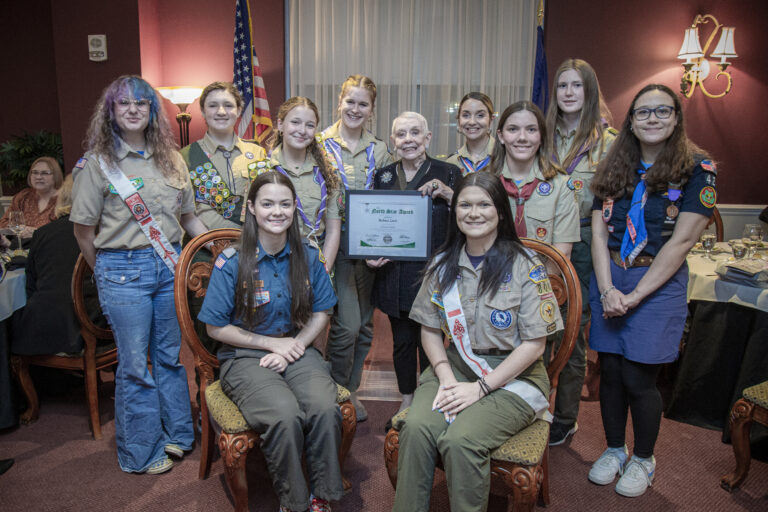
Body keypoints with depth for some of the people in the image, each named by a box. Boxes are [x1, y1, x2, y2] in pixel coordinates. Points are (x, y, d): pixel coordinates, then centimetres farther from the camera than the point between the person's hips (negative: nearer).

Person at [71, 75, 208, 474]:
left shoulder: (170, 159, 9)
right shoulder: (97, 162, -3)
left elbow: (188, 217, 14)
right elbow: (83, 230, -1)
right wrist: (108, 273, 3)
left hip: (169, 266, 4)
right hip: (123, 270, -4)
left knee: (171, 354, 14)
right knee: (135, 363, 5)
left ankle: (176, 433, 33)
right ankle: (142, 451, 24)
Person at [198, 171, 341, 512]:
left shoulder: (308, 257, 3)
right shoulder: (232, 262, -7)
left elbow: (320, 314, 9)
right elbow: (216, 328, -3)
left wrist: (296, 345, -9)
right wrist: (274, 343, -8)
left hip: (298, 348, 3)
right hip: (245, 357, -3)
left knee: (325, 409, -27)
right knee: (285, 416, -31)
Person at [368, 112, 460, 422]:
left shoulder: (448, 174, -1)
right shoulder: (383, 176, 9)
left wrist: (448, 195, -19)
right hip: (394, 275, 3)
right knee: (402, 341, 13)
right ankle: (407, 400, 32)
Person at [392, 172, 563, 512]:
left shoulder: (525, 266, -6)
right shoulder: (443, 264, 6)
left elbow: (534, 344, -8)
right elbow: (430, 329, 10)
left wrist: (480, 388, -14)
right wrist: (445, 377, -8)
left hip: (513, 376, -3)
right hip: (455, 366, 4)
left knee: (460, 440, -28)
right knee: (416, 427, -25)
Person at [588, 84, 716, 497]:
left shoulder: (697, 169, -4)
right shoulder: (614, 169, 8)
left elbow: (681, 241, -11)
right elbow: (598, 232, 2)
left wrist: (634, 296, -13)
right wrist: (607, 290, -10)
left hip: (659, 282, -3)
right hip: (609, 278, 3)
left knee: (638, 378, -1)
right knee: (610, 371, 8)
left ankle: (644, 460, 24)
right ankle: (614, 449, 30)